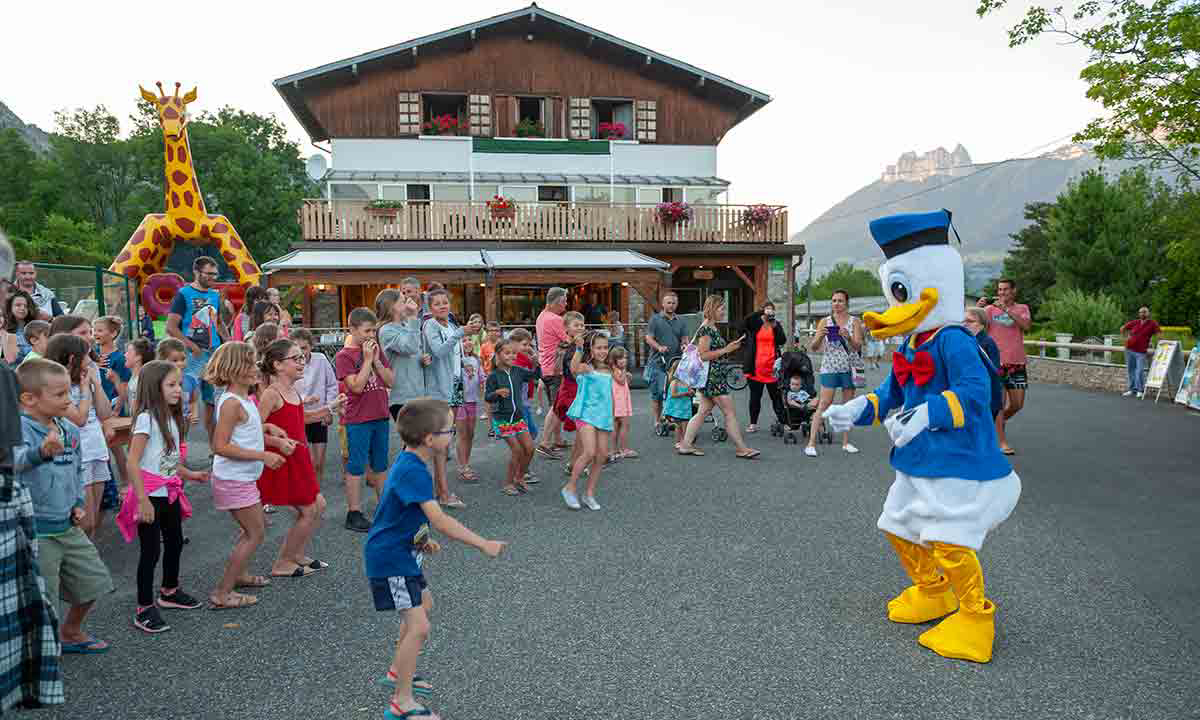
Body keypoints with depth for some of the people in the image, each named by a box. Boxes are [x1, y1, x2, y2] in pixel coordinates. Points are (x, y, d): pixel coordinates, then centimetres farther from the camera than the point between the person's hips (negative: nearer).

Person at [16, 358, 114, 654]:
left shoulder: (69, 430, 4)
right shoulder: (20, 429, -20)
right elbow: (16, 460, -43)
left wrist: (78, 504, 10)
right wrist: (42, 451, -63)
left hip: (67, 526, 8)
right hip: (34, 532, -8)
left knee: (92, 580, 20)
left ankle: (70, 633, 44)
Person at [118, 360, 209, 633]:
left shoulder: (171, 418, 9)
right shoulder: (146, 418, -18)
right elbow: (133, 462, -21)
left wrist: (189, 474, 20)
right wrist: (143, 500, -24)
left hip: (170, 492, 9)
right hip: (151, 494, -9)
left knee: (175, 542, 20)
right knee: (151, 550, -2)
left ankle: (169, 592, 39)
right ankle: (144, 609, 8)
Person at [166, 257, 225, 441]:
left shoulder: (215, 295, 13)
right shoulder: (184, 294, -5)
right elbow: (171, 327, -10)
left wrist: (227, 343, 11)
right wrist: (192, 346, -17)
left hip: (214, 353, 6)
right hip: (193, 356, -6)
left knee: (212, 400, 10)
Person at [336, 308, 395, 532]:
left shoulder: (377, 351, 9)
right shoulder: (344, 356, -8)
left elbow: (390, 381, 4)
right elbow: (357, 386, -17)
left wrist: (376, 360, -7)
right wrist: (367, 359, -16)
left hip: (380, 416, 6)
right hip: (357, 419, -6)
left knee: (380, 465, 15)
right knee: (356, 467, 0)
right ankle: (354, 514, 7)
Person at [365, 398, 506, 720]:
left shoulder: (409, 462, 3)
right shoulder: (414, 472, -29)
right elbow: (440, 521, -34)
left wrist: (422, 539, 16)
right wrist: (483, 545, -31)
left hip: (403, 551, 11)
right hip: (391, 559, -11)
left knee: (423, 605, 26)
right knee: (418, 626, -11)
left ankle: (397, 671, 42)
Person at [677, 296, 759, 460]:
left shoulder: (711, 328, 15)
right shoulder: (705, 329, -16)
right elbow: (703, 355, -21)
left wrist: (731, 346, 16)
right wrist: (725, 350, -20)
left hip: (713, 376, 10)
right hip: (711, 376, -10)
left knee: (704, 411, 12)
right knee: (730, 412, -5)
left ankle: (685, 445, 15)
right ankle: (741, 449, 1)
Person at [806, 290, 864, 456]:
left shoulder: (854, 322, 3)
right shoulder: (825, 322, 3)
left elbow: (858, 347, -7)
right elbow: (813, 348, 2)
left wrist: (848, 338, -26)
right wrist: (819, 337, -18)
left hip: (849, 369, 1)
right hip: (829, 368, -1)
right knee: (824, 404, -9)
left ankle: (846, 442, 19)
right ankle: (811, 443, -10)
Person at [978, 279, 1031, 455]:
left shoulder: (1022, 308, 7)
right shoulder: (990, 309, 3)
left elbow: (1026, 326, -13)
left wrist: (1006, 309, -20)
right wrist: (978, 309, -24)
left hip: (1017, 362, 3)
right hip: (997, 361, -2)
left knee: (1017, 405, 6)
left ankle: (999, 421, 35)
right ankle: (1003, 442, 3)